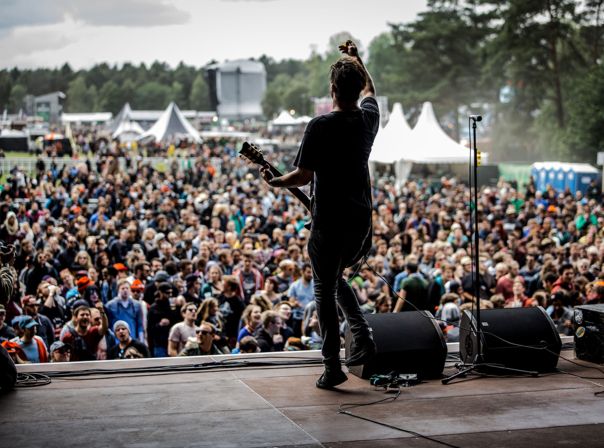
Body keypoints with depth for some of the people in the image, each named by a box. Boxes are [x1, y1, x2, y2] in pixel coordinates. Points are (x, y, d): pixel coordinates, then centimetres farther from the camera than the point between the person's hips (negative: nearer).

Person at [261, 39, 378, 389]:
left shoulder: (320, 126, -16)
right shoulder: (369, 118, 2)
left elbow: (303, 177, -13)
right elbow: (370, 90, 27)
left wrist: (274, 182, 5)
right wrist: (356, 58, 40)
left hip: (330, 222, -6)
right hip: (361, 220, 6)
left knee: (325, 289, 5)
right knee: (336, 278, 25)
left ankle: (333, 367, 4)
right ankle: (363, 337, 8)